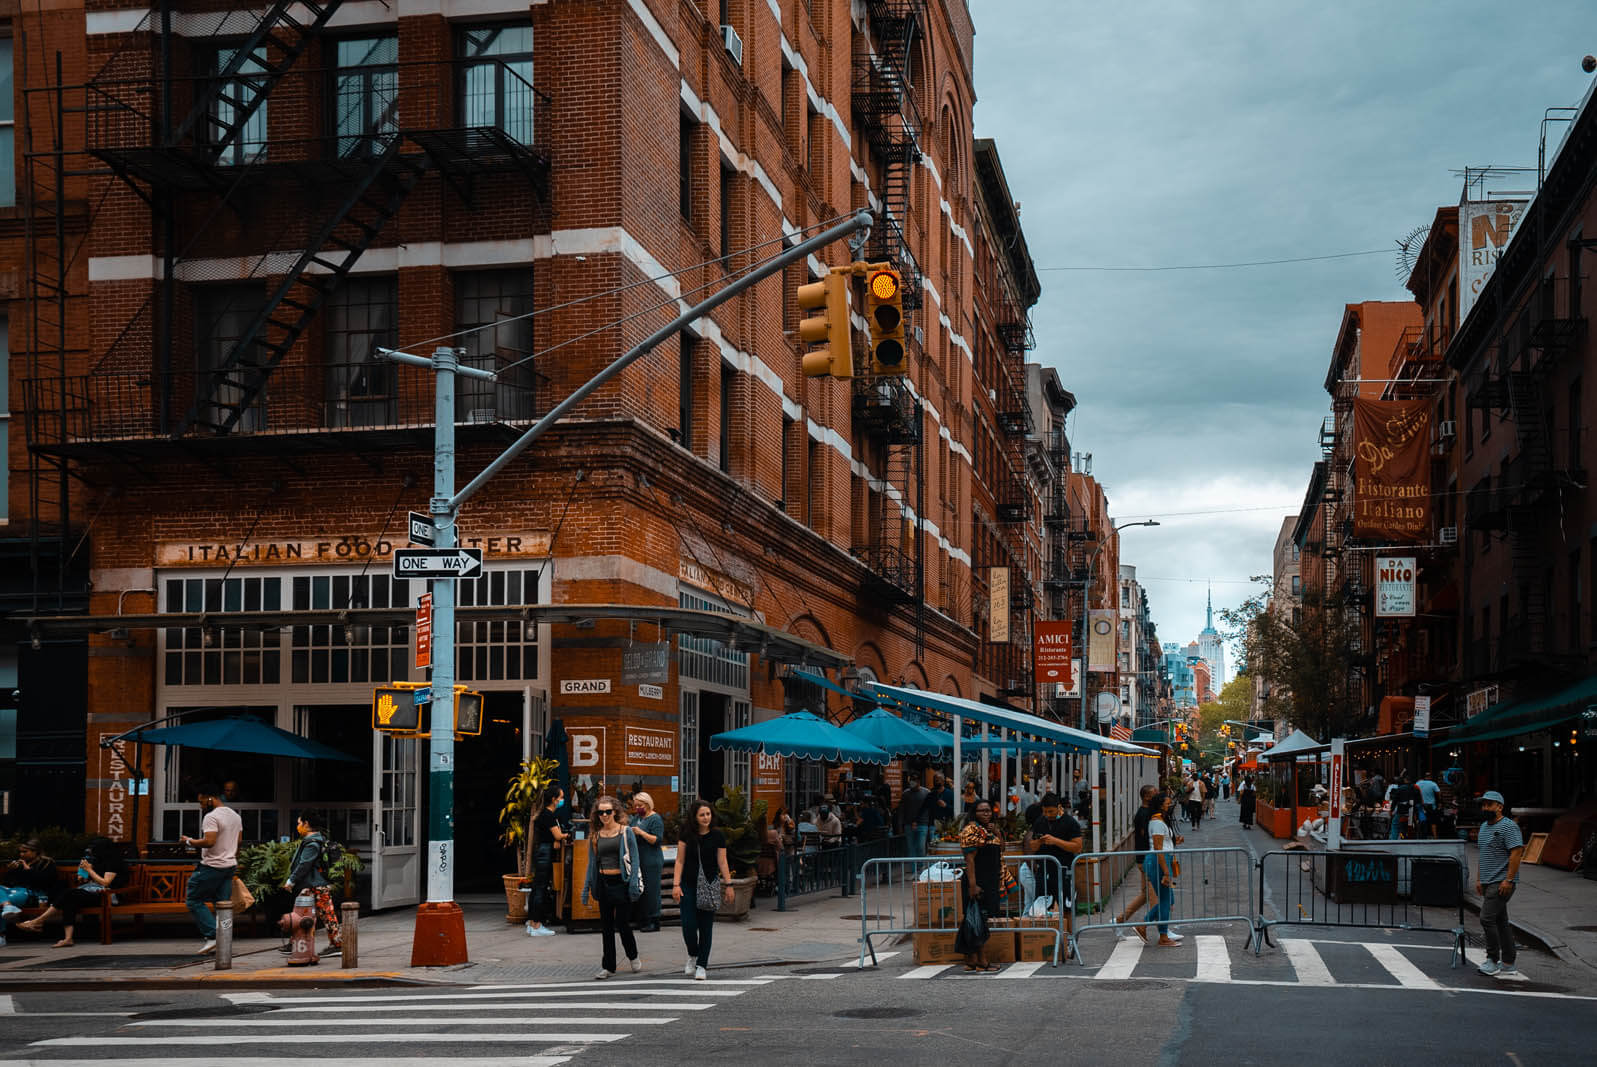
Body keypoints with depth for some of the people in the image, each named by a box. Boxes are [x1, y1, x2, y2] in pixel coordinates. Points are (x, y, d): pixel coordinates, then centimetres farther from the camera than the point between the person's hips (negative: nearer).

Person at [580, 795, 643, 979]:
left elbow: (634, 858, -3)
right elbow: (591, 862, 14)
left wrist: (634, 883, -12)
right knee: (607, 926, 6)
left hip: (621, 881, -4)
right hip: (603, 883, 4)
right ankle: (608, 966, 13)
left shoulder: (626, 832, -1)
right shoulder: (596, 836, 9)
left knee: (621, 923, -3)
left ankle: (633, 956, 23)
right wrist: (587, 888, 10)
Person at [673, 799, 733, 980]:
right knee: (688, 924, -5)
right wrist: (676, 885, -5)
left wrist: (728, 885, -1)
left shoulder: (717, 836, -1)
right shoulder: (687, 836, 0)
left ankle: (701, 965, 8)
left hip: (709, 885, -1)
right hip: (689, 885, 1)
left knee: (706, 926, 1)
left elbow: (722, 862, 2)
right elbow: (680, 861, 2)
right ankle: (692, 956, 22)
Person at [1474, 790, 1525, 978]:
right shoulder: (1484, 827, 18)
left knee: (1487, 918, -14)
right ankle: (1508, 965, 12)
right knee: (1501, 921, 9)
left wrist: (1508, 880, -22)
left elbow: (1516, 853, -18)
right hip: (1489, 883, 9)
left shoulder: (1509, 827, -11)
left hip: (1502, 883, -9)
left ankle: (1493, 960, -7)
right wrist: (1479, 879, 19)